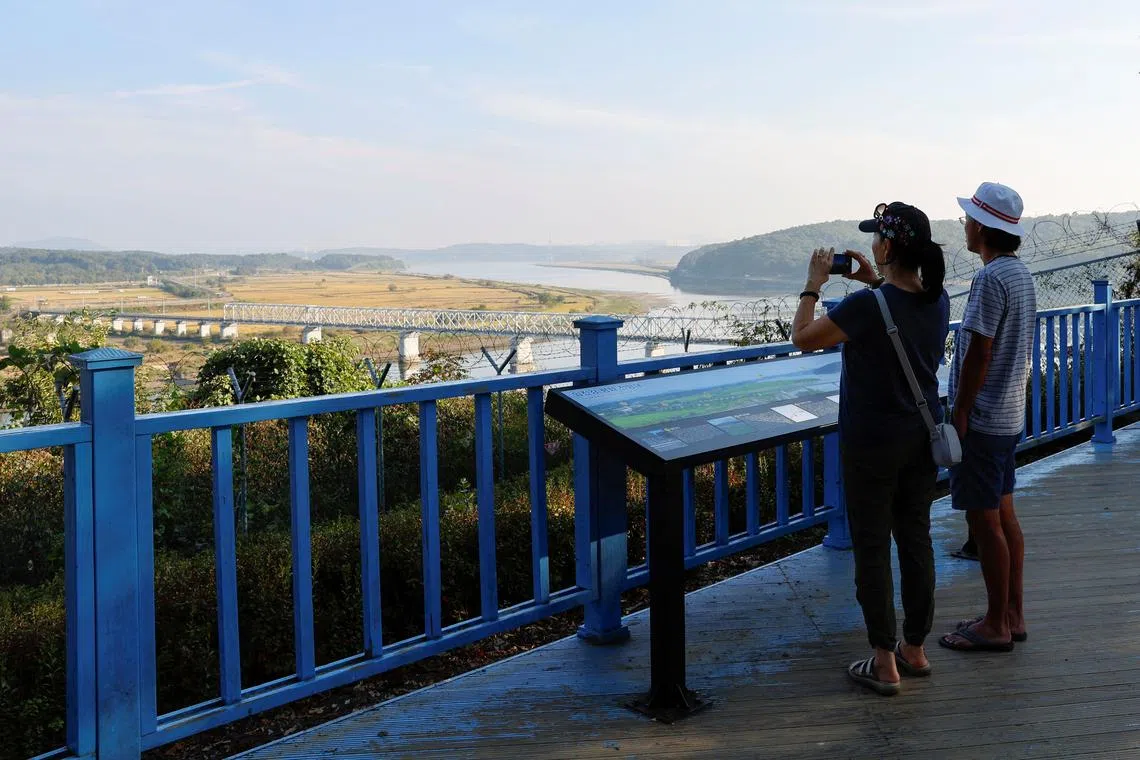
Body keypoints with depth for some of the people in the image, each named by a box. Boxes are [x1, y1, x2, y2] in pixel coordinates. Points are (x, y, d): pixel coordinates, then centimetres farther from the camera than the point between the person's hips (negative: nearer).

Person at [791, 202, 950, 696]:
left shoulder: (866, 306, -23)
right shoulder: (937, 300, -1)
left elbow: (803, 338, -10)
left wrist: (814, 284, 0)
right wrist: (874, 283, 17)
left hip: (872, 442, -7)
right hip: (923, 437, 7)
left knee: (872, 547, 3)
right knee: (916, 539, 16)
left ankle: (884, 664, 10)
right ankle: (915, 649, 28)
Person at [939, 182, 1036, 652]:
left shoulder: (990, 279, -19)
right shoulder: (1020, 273, 11)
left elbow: (979, 353, -21)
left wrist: (959, 414, -16)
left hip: (982, 419, -10)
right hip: (1009, 415, 10)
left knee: (984, 522, -1)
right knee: (1004, 516, 15)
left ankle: (996, 626, 8)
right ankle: (1012, 615, 24)